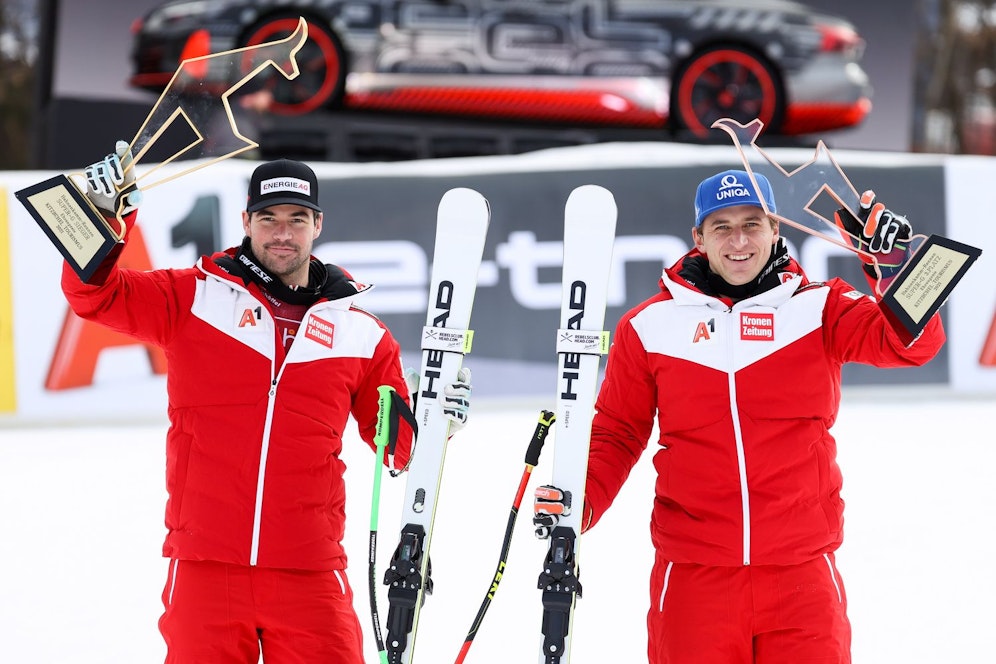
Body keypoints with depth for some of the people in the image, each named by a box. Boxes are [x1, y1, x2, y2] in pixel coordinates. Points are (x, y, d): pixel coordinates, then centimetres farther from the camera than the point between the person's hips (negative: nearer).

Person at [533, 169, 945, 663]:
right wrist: (577, 501, -3)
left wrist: (894, 260, -21)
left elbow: (912, 342, -8)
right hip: (691, 576, 0)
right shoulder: (650, 326, 5)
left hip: (801, 572, 0)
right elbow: (616, 431, 12)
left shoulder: (817, 308, 4)